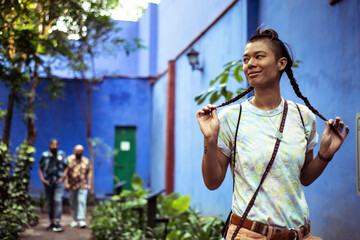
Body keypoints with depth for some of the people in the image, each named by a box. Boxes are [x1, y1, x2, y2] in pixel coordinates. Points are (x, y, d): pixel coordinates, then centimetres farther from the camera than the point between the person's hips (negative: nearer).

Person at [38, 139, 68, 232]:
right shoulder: (45, 155, 3)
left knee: (58, 201, -16)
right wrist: (42, 179, -1)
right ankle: (52, 222, 18)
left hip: (59, 182, -2)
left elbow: (67, 167, 7)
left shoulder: (62, 154, 1)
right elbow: (40, 169, 11)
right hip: (48, 182, 2)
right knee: (50, 203, 8)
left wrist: (63, 177, -4)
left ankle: (57, 223, -19)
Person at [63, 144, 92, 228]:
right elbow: (65, 172, -1)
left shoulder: (86, 161, 5)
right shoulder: (69, 159, 0)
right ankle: (74, 220, 18)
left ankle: (81, 220, -11)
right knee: (73, 203, 8)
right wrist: (66, 183, -7)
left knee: (82, 202, -11)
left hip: (83, 186, 0)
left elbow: (89, 172, 8)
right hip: (72, 186, 1)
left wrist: (89, 184, 2)